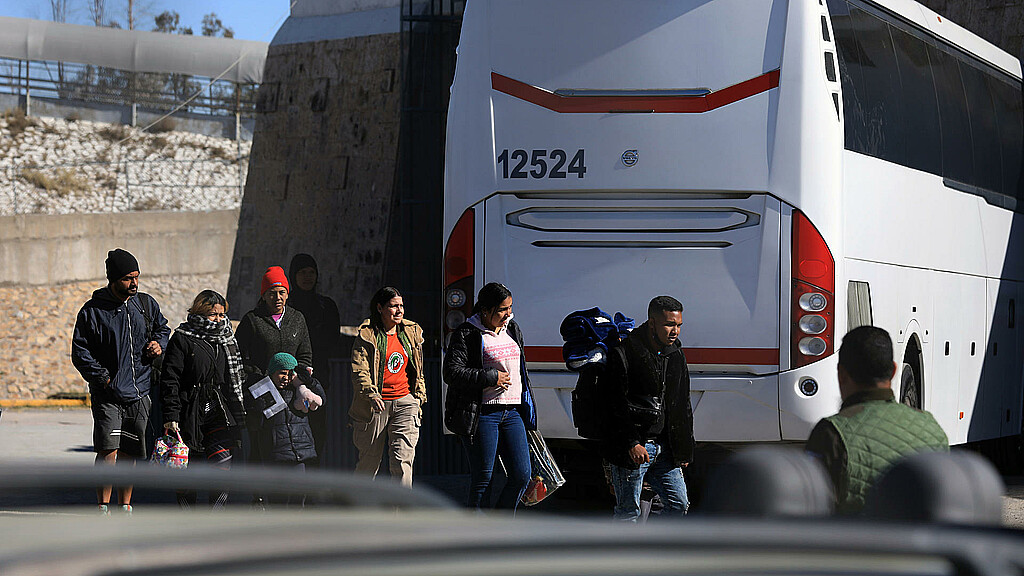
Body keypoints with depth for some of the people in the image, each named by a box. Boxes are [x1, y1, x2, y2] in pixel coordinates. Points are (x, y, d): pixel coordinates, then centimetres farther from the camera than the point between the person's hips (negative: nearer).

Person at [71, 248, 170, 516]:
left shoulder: (146, 304, 7)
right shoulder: (92, 311, -6)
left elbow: (162, 328, 24)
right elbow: (80, 353, -4)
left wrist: (158, 343, 2)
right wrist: (102, 376, -14)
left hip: (139, 393, 4)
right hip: (107, 394, -4)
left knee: (129, 453, 11)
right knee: (108, 450, -15)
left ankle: (125, 507, 22)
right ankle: (103, 507, -9)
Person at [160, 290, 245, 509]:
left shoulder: (226, 339, 15)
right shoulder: (182, 339, -2)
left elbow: (235, 381, 20)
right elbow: (169, 381, -7)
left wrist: (239, 417, 16)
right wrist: (170, 416, -15)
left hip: (220, 414, 4)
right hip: (189, 415, -3)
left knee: (223, 469, -11)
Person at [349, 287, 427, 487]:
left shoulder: (411, 332, 10)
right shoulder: (367, 335, -5)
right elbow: (359, 371, -13)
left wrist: (419, 399, 12)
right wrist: (371, 394, -29)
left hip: (404, 401, 3)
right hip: (377, 403, -3)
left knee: (403, 459, -10)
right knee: (370, 460, 8)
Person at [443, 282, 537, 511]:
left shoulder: (512, 330, 16)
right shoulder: (466, 334, -5)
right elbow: (452, 372, -13)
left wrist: (528, 411, 27)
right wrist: (491, 378, -14)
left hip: (512, 412, 6)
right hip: (482, 413, -6)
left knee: (521, 475, -1)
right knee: (483, 477, -3)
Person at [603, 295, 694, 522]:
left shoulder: (677, 356, 12)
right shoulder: (624, 353, -9)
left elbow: (682, 408, 19)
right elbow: (617, 405, -12)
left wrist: (684, 450, 15)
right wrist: (632, 443, -19)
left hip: (664, 449, 7)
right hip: (631, 450, -7)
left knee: (678, 503, 5)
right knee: (628, 511, -2)